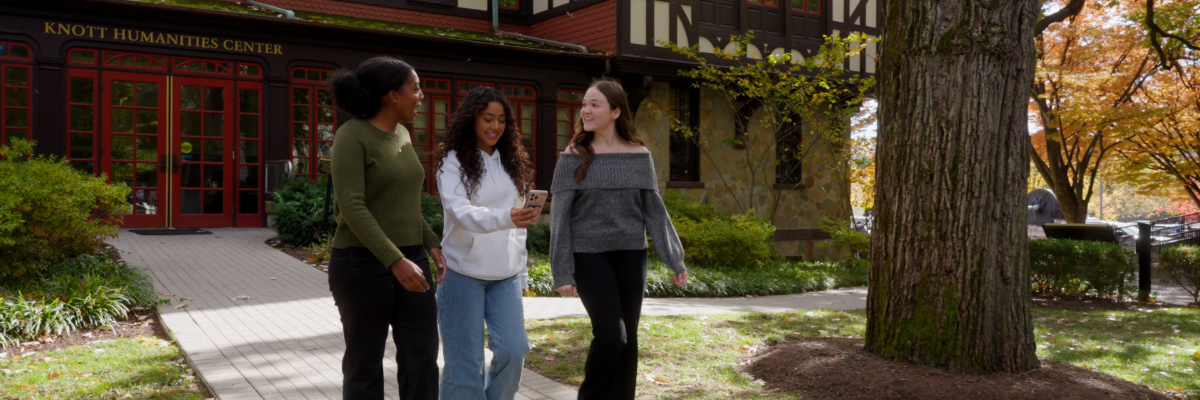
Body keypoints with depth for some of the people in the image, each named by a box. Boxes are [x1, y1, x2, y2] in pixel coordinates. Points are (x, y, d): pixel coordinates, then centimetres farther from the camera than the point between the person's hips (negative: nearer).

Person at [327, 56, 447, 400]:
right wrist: (395, 261, -26)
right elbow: (352, 207, -20)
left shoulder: (402, 136, 11)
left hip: (410, 259, 7)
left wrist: (431, 243, 6)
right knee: (365, 364, 6)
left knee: (422, 358, 4)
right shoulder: (352, 135, -11)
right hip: (362, 263, -7)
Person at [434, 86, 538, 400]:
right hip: (464, 273, -4)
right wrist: (505, 218, -38)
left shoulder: (511, 161, 11)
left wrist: (519, 263, 9)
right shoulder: (454, 161, -6)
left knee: (513, 350, -3)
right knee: (466, 359, 0)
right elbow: (459, 211, -22)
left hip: (506, 274, 4)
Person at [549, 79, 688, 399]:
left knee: (628, 339, 6)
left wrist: (676, 260, 1)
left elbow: (654, 210, 5)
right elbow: (560, 216, -5)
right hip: (590, 255, -3)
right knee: (611, 335, -11)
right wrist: (562, 273, -10)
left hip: (631, 255, 3)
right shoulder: (574, 157, -5)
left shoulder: (639, 155, 2)